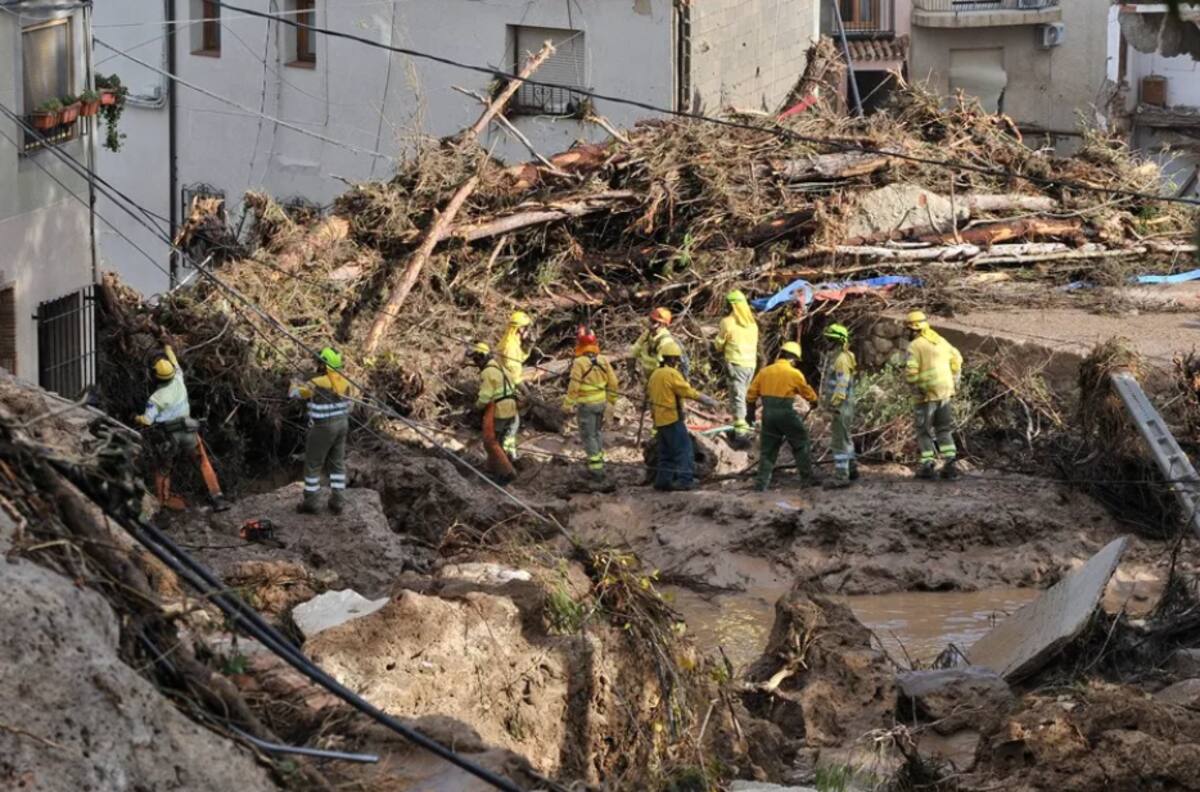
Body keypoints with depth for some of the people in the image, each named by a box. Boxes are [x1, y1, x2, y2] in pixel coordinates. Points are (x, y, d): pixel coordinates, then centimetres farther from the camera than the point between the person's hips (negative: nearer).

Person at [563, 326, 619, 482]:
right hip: (601, 402, 6)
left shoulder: (579, 363, -18)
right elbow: (613, 382, 6)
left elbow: (574, 386, -18)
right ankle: (598, 461, 34)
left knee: (588, 435, 2)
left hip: (586, 404, -6)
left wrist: (567, 404, -8)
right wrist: (612, 398, 20)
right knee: (596, 431, 24)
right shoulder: (603, 361, -1)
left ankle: (596, 469, 0)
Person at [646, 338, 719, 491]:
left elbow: (649, 395, 19)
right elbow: (689, 392, -15)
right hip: (672, 418, -9)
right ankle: (684, 480, -9)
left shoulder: (655, 374, 13)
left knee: (666, 452, 14)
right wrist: (709, 401, -9)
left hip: (659, 420, 9)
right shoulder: (672, 374, -14)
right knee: (684, 449, -5)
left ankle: (662, 480, 14)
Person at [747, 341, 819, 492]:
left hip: (768, 413, 4)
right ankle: (806, 475, 16)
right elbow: (808, 393, 7)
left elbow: (752, 393, 10)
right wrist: (814, 401, 28)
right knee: (800, 443, 13)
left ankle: (761, 482, 5)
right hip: (786, 412, -4)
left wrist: (751, 412, 21)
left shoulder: (765, 372, 8)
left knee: (768, 449, 10)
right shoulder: (795, 374, -4)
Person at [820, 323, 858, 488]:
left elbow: (842, 384, -23)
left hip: (841, 406, -11)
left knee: (839, 440, -9)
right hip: (838, 405, 11)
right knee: (845, 437, 21)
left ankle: (841, 476, -8)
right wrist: (831, 402, 22)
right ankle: (852, 468, 33)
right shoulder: (834, 356, 15)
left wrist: (835, 403, -24)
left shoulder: (842, 359, -18)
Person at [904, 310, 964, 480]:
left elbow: (911, 372, -21)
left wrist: (914, 385, -5)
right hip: (945, 392, 6)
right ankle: (951, 464, 4)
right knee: (944, 430, 13)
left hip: (927, 394, -6)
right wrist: (954, 380, 21)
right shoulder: (940, 341, 10)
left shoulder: (915, 345, -12)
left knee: (924, 431, 6)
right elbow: (956, 358, 19)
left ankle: (927, 465, 2)